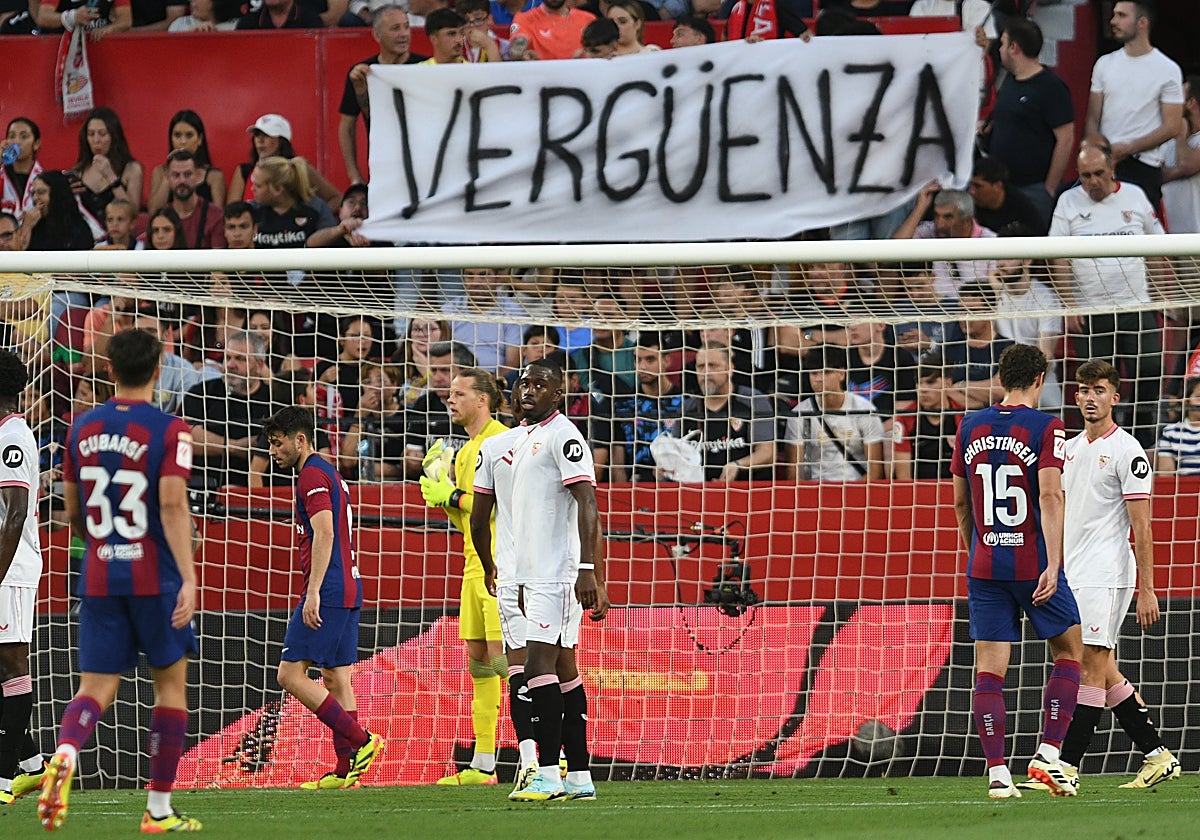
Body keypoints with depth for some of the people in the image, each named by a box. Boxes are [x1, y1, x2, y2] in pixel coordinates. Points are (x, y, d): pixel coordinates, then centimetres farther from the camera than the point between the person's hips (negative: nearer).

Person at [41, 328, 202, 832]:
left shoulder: (82, 430, 6)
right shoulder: (169, 431, -7)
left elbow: (73, 514, 13)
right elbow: (173, 506, -18)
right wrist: (188, 577, -23)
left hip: (98, 578, 3)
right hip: (155, 578, -3)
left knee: (96, 688, 3)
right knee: (171, 682, 12)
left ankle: (65, 753, -31)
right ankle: (159, 810, 12)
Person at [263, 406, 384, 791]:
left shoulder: (312, 475, -10)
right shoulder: (328, 473, 21)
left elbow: (324, 533, -21)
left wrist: (313, 592, -25)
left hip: (327, 590, -10)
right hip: (347, 589, 10)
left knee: (291, 674, -10)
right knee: (336, 678, 8)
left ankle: (361, 741, -14)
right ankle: (346, 768, 5)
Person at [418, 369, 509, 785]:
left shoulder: (501, 441, -9)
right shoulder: (465, 451, 19)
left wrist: (454, 495, -12)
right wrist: (440, 487, 9)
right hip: (475, 564, 9)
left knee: (503, 655, -14)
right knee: (478, 658, 7)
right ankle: (483, 763, 9)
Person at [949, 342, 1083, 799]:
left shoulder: (970, 428, 8)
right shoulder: (1045, 427, -6)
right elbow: (1050, 497, -16)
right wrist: (1053, 565, -20)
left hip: (984, 566, 4)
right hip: (1032, 563, -4)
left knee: (989, 667, 2)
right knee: (1069, 651, 12)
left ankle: (997, 772, -4)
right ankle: (1048, 754, 1)